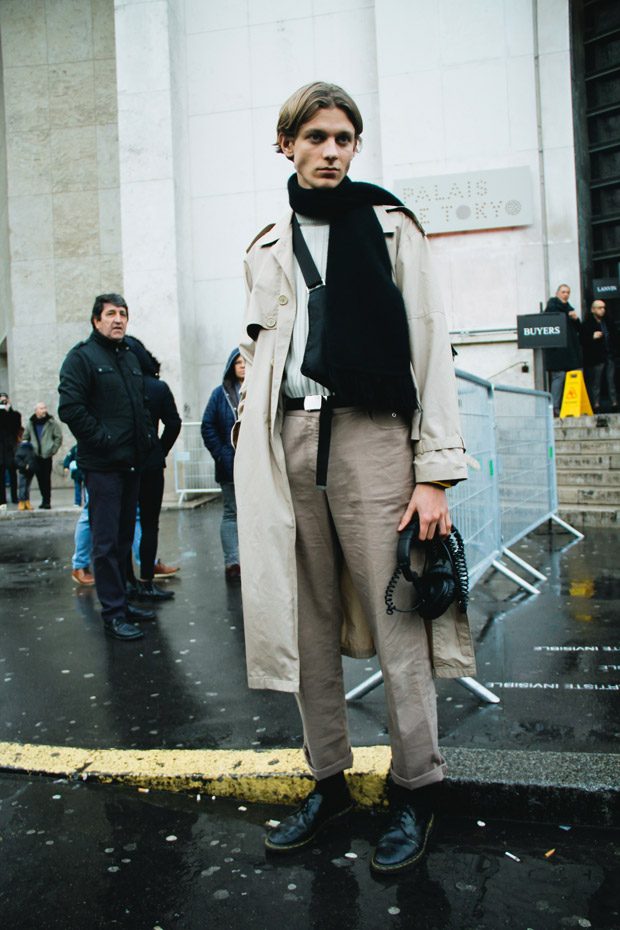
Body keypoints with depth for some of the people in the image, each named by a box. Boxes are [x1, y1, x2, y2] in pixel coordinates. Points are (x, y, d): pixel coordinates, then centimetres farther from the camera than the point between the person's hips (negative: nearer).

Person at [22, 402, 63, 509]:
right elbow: (25, 438, 15)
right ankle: (45, 499, 15)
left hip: (47, 455, -3)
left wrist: (53, 450, -6)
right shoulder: (30, 423, 7)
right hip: (35, 456, 3)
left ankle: (46, 501, 2)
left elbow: (58, 437, -1)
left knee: (46, 478, -4)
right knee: (40, 478, 6)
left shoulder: (52, 422, -3)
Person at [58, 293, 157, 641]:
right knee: (106, 541, -4)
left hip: (132, 463, 8)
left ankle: (122, 601, 24)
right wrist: (102, 439, -17)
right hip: (103, 465, -8)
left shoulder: (131, 357, 18)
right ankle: (113, 613, 2)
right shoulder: (82, 356, -5)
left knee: (124, 537, 14)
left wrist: (148, 437, 12)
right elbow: (70, 407, -15)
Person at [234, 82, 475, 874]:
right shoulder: (267, 248, 17)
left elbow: (428, 346, -2)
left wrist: (435, 469, -10)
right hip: (290, 438, 4)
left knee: (395, 622, -1)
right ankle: (328, 780, 25)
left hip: (369, 432, -4)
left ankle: (415, 790, 17)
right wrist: (252, 440, 13)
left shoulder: (389, 226, 6)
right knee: (308, 625, 9)